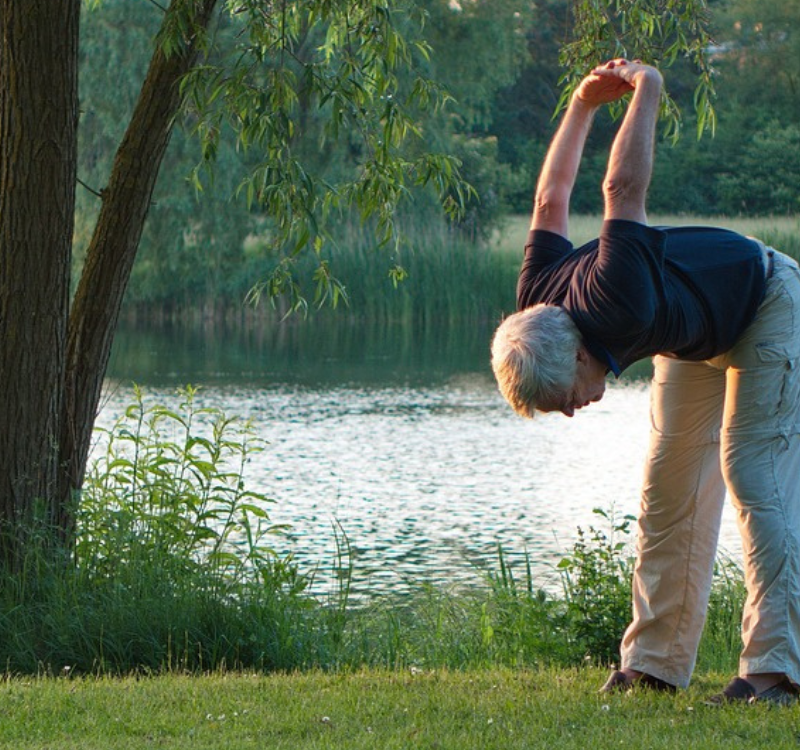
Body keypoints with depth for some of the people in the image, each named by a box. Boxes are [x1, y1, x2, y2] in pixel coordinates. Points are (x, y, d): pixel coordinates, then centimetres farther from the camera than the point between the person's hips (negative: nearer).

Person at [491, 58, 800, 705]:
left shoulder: (616, 306, -43)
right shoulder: (536, 301, -18)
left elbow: (624, 190, -38)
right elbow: (551, 201, -2)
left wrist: (646, 90, -24)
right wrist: (583, 105, 4)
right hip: (696, 335, 8)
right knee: (668, 494, 4)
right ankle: (656, 664, 7)